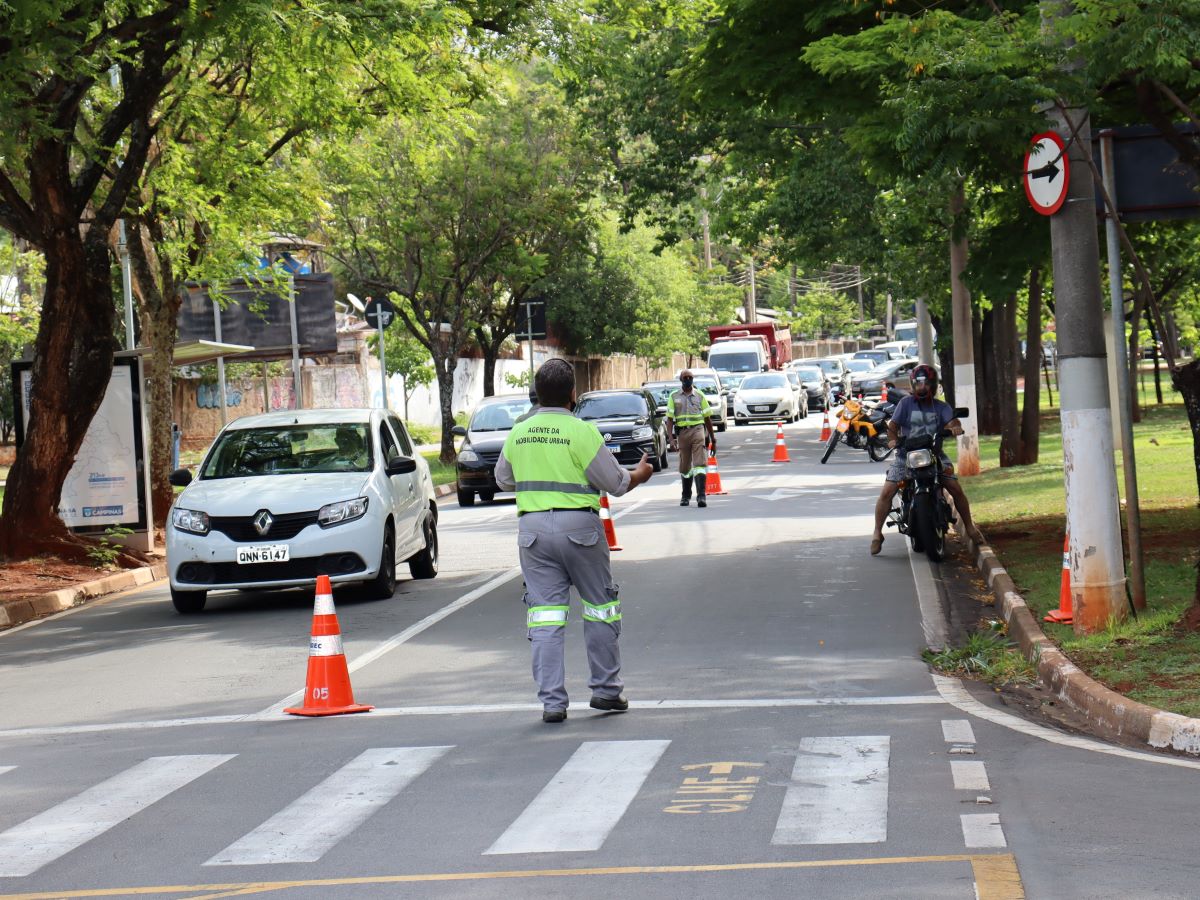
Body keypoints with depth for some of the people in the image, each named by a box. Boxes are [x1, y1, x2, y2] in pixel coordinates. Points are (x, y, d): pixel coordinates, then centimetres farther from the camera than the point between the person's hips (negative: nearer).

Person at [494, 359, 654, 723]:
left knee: (545, 614, 3)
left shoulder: (518, 434, 4)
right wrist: (640, 474, 17)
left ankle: (552, 701, -1)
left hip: (533, 527, 3)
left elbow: (503, 480, 18)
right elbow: (616, 484, -4)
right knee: (599, 607, 13)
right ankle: (606, 689, 19)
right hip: (578, 526, -3)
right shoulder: (582, 433, -11)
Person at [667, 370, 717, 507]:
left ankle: (701, 496, -20)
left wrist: (713, 440, 13)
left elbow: (707, 418, 14)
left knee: (700, 463, -14)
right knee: (685, 466, 8)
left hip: (697, 430, -1)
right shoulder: (674, 397, 9)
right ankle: (686, 496, 23)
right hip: (682, 432, 1)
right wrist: (672, 439, -8)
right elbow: (669, 420, 5)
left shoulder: (699, 396, 10)